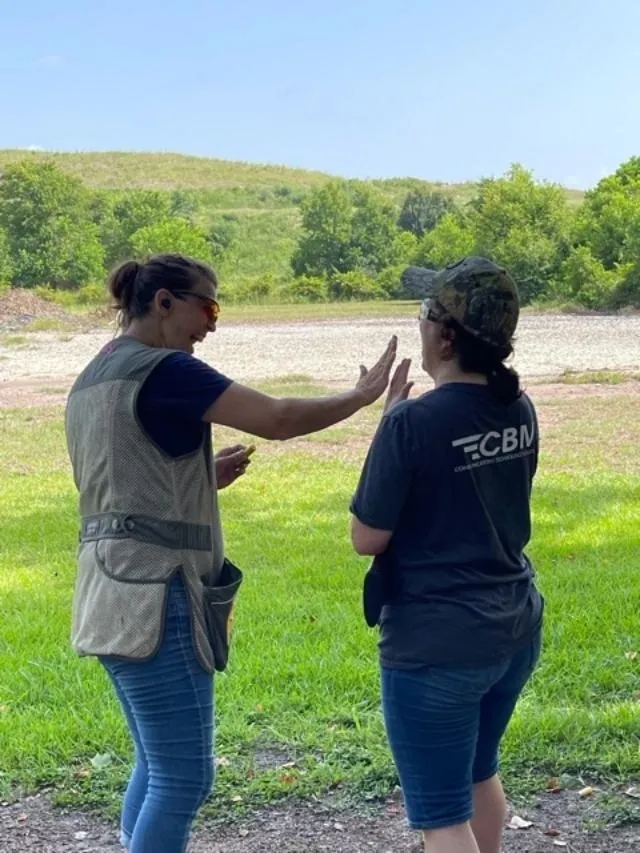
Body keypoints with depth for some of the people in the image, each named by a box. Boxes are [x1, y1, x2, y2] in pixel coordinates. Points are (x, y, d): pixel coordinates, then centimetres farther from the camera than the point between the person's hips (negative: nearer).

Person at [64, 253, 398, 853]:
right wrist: (362, 396, -4)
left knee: (157, 768, 18)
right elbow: (277, 420, -18)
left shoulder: (92, 379, 16)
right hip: (153, 597, -10)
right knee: (183, 777, -4)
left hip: (115, 594, 10)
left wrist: (204, 479, 14)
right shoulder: (163, 370, -13)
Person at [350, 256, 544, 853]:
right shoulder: (519, 410, 2)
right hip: (514, 628, 8)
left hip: (435, 645, -8)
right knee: (478, 770, 29)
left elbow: (367, 538, -12)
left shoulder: (415, 421, -21)